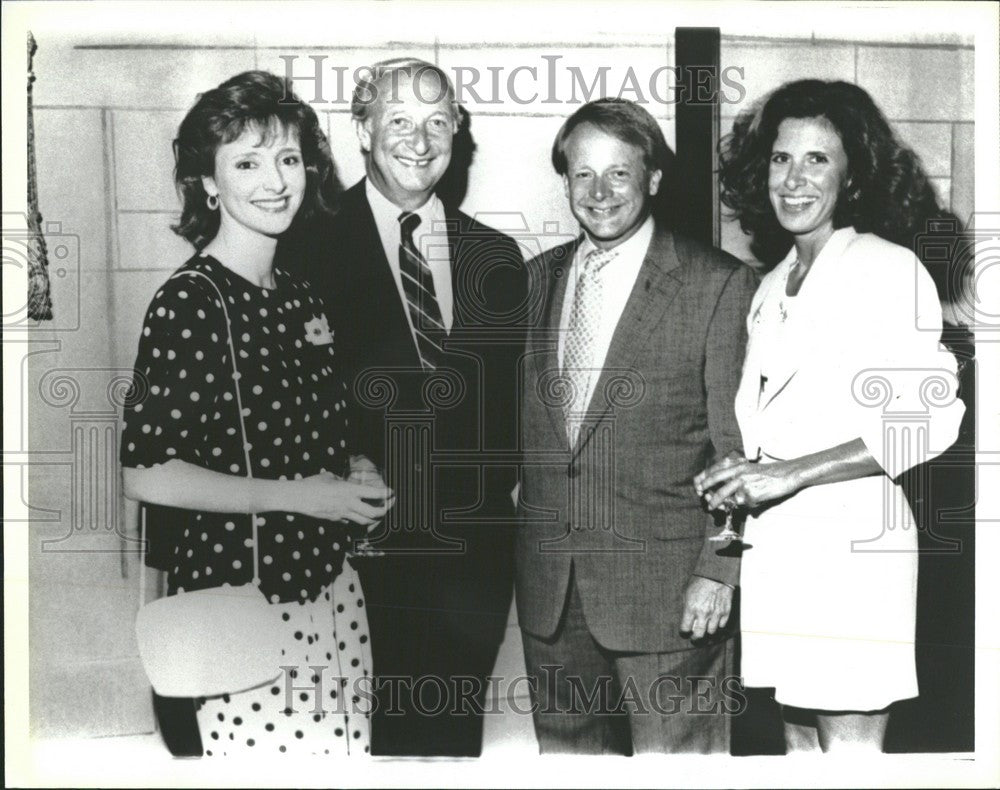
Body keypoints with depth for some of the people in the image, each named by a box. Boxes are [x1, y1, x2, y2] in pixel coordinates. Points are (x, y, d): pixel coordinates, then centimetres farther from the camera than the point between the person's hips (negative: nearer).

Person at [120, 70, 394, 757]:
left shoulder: (302, 300, 10)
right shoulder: (189, 304, -14)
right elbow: (146, 473, -18)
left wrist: (357, 472, 5)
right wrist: (295, 496, -17)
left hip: (330, 586, 7)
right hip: (238, 598, -7)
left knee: (349, 752, 11)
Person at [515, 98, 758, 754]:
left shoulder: (719, 284, -7)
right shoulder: (539, 277, 10)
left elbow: (739, 446, -8)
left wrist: (719, 572, -12)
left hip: (666, 592, -5)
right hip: (549, 589, 5)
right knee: (567, 748, 15)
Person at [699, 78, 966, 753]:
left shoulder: (890, 268, -4)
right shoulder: (772, 287, 17)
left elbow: (932, 418, -12)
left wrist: (790, 473, -16)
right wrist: (738, 482, 0)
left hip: (850, 540, -6)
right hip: (774, 545, 7)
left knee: (847, 745, -5)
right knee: (799, 737, 11)